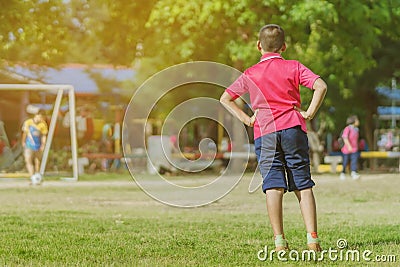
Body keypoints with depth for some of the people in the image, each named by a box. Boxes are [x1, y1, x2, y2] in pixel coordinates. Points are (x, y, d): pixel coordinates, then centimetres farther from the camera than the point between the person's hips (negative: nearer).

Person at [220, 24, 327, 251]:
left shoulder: (250, 75, 11)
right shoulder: (294, 67, 7)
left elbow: (225, 99, 15)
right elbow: (321, 86, -6)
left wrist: (246, 118, 13)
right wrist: (310, 113, -1)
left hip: (265, 132, 0)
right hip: (293, 128, 0)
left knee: (273, 187, -4)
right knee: (303, 186, 4)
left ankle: (280, 241, -11)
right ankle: (313, 238, -2)